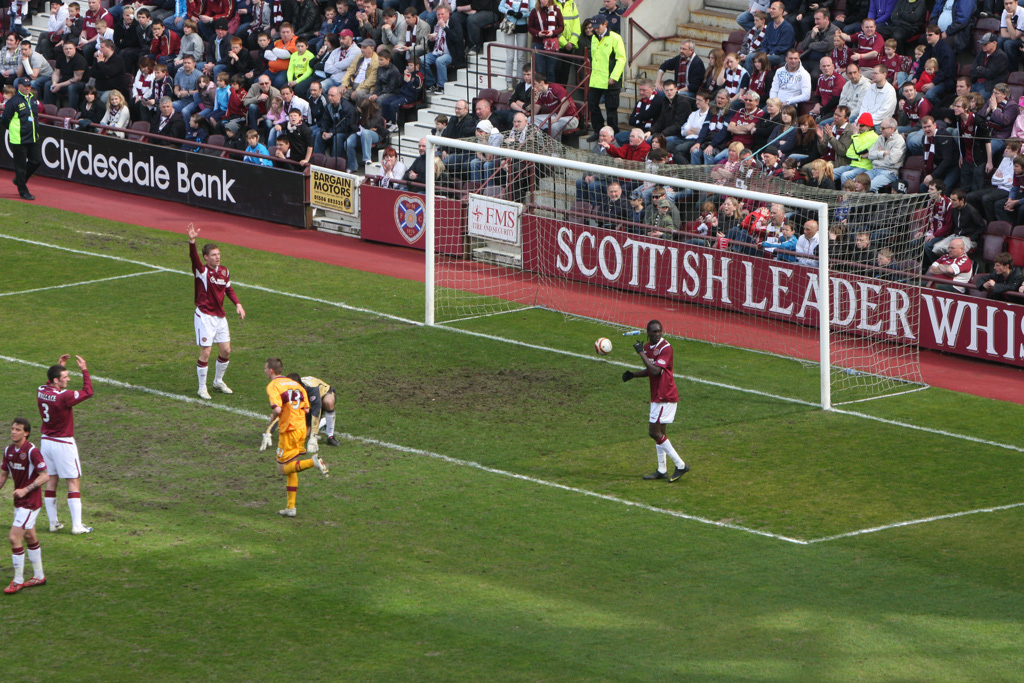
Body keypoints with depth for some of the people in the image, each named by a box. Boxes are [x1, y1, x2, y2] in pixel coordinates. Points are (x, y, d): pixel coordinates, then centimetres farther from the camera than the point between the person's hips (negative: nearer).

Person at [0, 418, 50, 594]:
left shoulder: (32, 451, -18)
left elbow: (45, 476, -18)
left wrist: (25, 490, -24)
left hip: (30, 501, -8)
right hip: (19, 501, 8)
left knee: (15, 538, -11)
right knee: (30, 537, 17)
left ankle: (18, 581, -2)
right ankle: (39, 576, 29)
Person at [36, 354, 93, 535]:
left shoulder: (41, 391, -3)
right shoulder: (64, 397, -24)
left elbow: (50, 384, 23)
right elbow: (88, 391, -14)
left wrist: (59, 366, 19)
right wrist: (84, 370, -6)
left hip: (46, 441, 7)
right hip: (64, 444, -7)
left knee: (51, 481, 13)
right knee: (74, 482, 1)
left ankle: (53, 522, 17)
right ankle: (77, 525, 0)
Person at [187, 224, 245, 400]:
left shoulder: (224, 272, 5)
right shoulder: (202, 271, -13)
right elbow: (194, 258, -33)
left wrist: (237, 304, 8)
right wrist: (192, 241, -51)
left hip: (220, 316, 6)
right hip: (205, 317, -6)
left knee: (226, 350, 9)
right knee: (205, 353, -5)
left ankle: (218, 381, 30)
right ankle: (202, 388, 8)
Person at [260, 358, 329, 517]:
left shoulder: (273, 386, -9)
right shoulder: (296, 384, 12)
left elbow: (277, 409, -22)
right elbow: (306, 409, 10)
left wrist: (272, 420, -3)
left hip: (288, 431, -7)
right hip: (301, 428, 7)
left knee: (283, 468, 2)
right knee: (290, 469, 14)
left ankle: (313, 462, -19)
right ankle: (291, 507, 12)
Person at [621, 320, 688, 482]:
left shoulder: (666, 348, -17)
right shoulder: (647, 347, 10)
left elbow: (655, 370, -28)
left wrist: (641, 353, -23)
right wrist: (632, 374, 6)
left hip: (665, 397, -9)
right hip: (657, 396, 9)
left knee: (654, 431, -10)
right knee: (659, 432, 13)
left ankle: (680, 465, -5)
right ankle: (662, 470, 20)